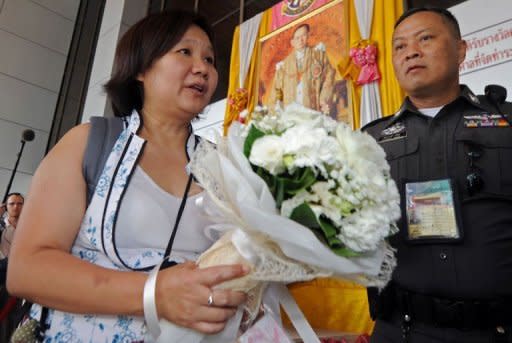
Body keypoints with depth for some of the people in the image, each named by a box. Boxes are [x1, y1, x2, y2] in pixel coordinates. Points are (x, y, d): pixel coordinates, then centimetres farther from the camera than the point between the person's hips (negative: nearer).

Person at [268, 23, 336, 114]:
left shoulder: (318, 54, 12)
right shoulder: (284, 64, 14)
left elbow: (329, 75, 7)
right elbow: (276, 89, 13)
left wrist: (324, 99, -5)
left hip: (312, 112, -1)